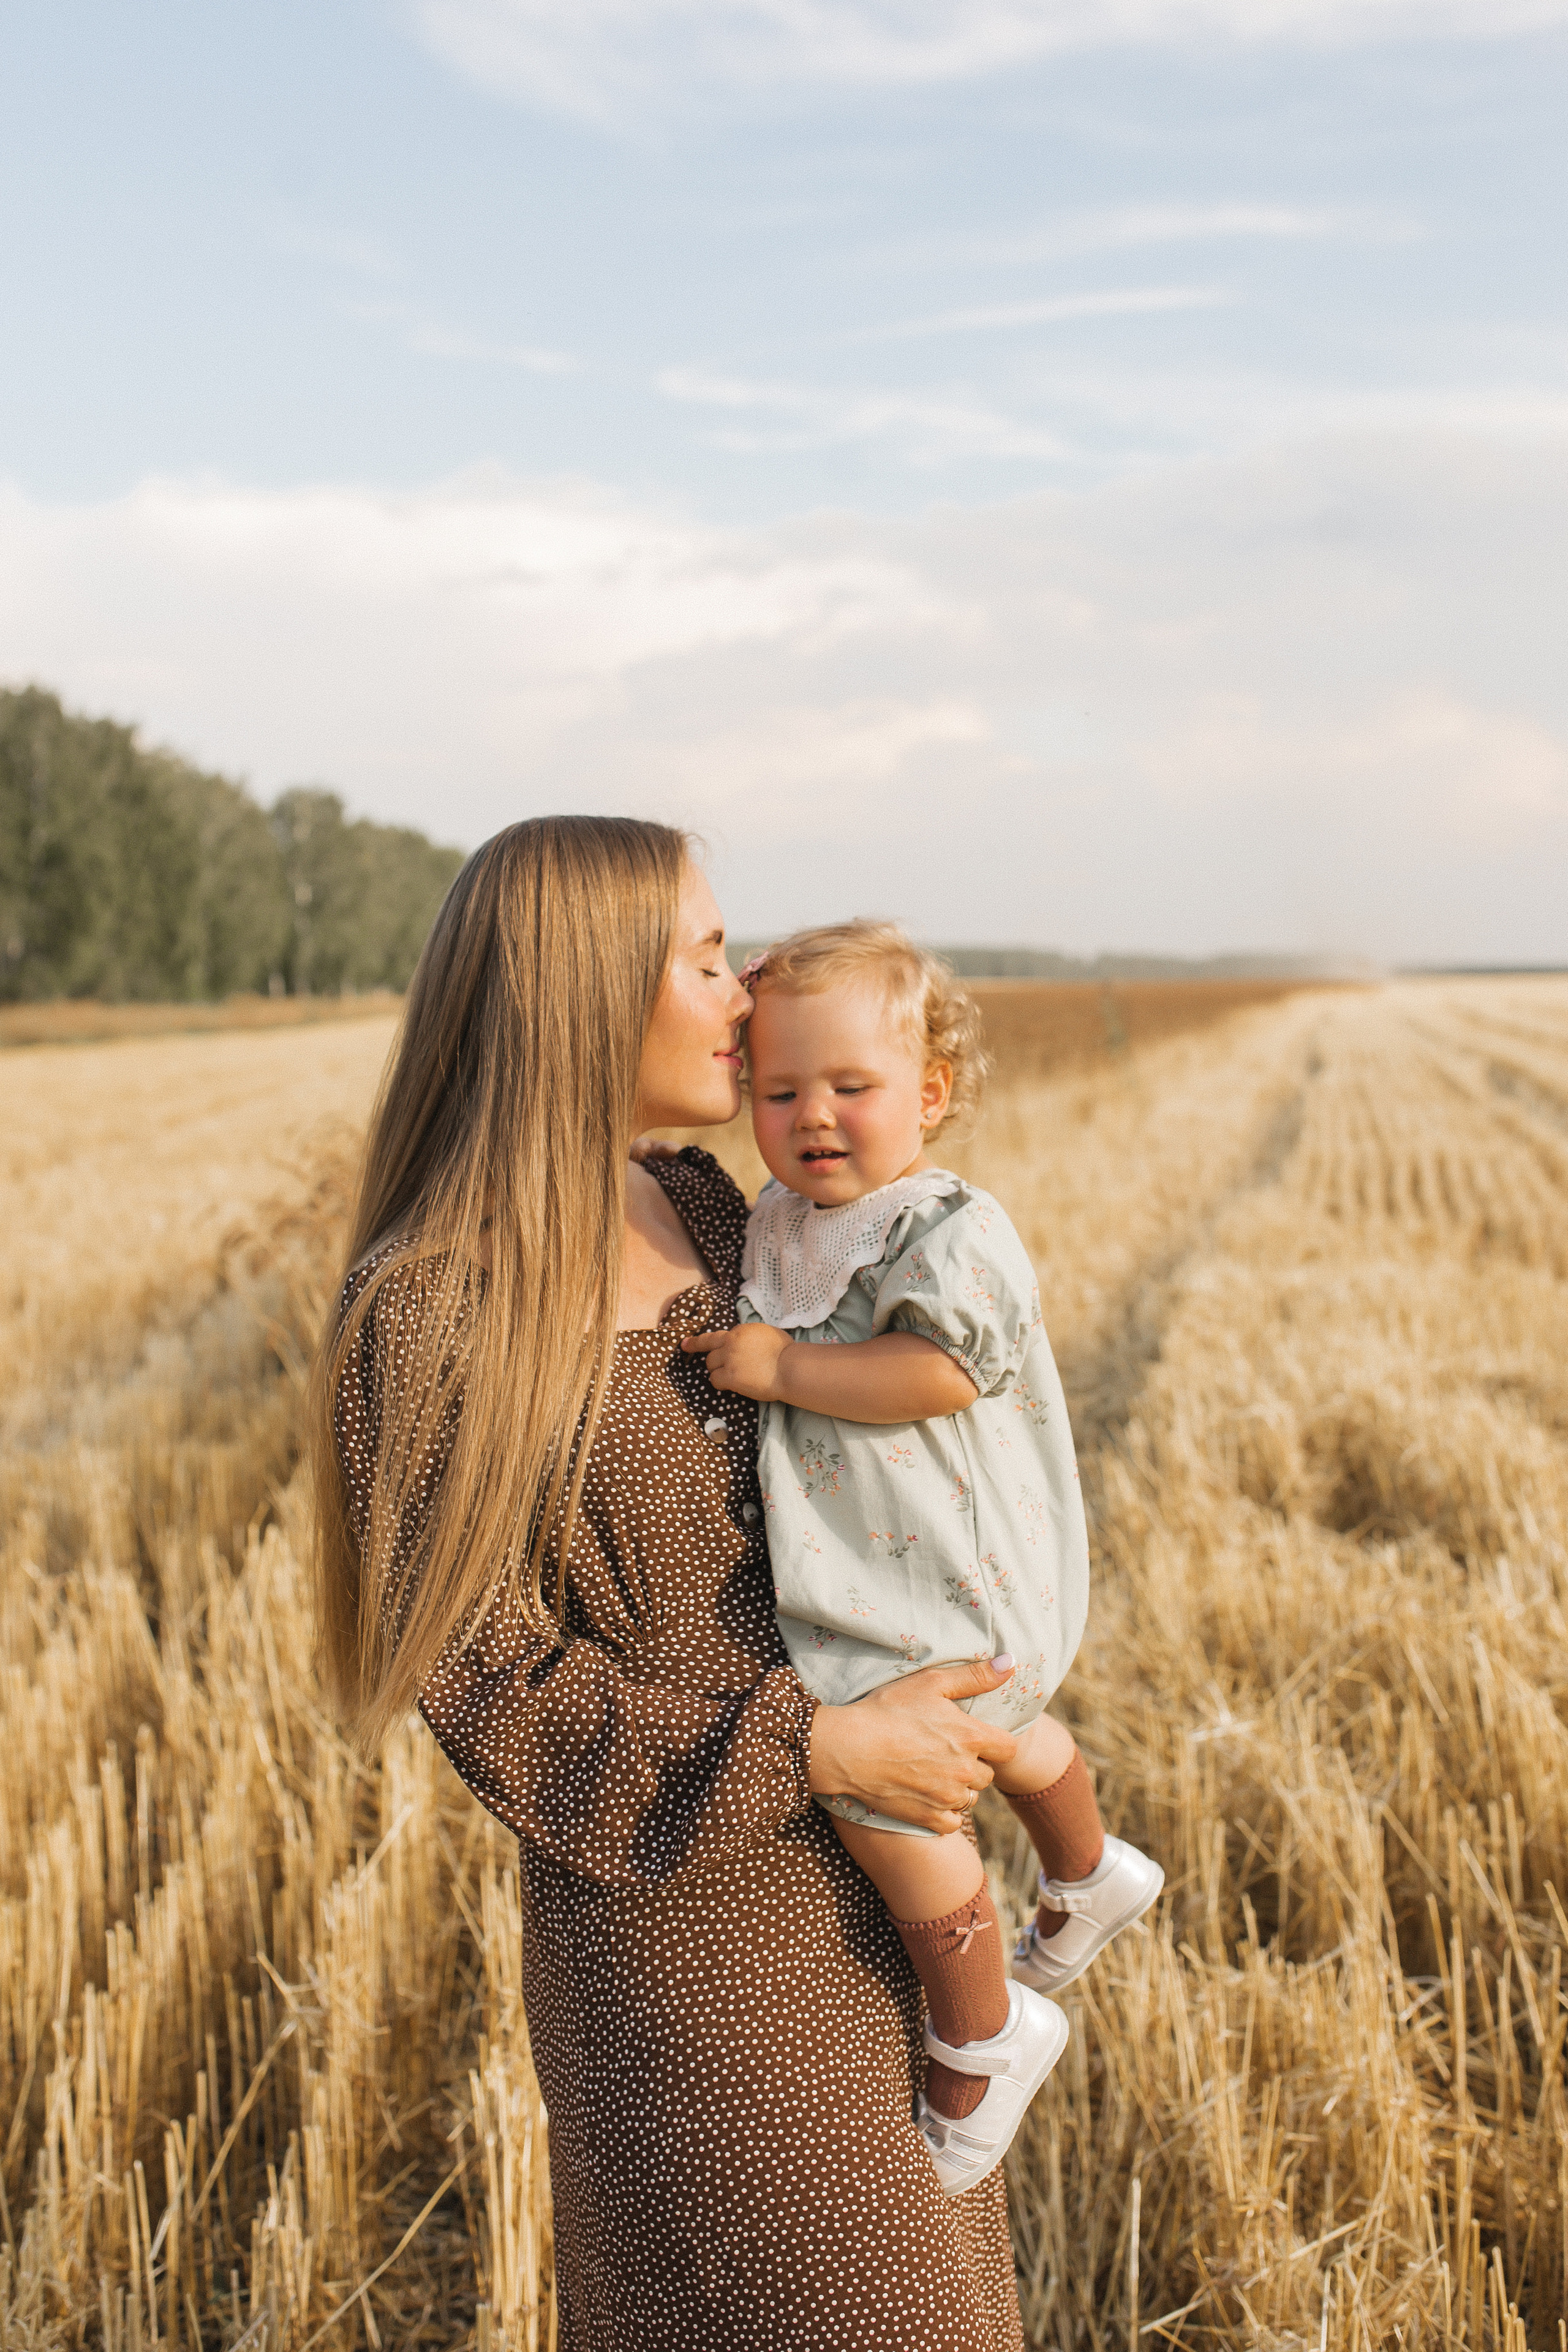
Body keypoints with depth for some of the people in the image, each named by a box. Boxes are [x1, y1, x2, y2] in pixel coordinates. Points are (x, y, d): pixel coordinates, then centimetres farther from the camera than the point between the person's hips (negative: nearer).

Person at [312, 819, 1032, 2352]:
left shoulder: (704, 1219, 2)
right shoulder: (427, 1321, -20)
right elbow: (488, 1685, -20)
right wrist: (818, 1748, -25)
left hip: (859, 1873, 7)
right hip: (682, 1895, -7)